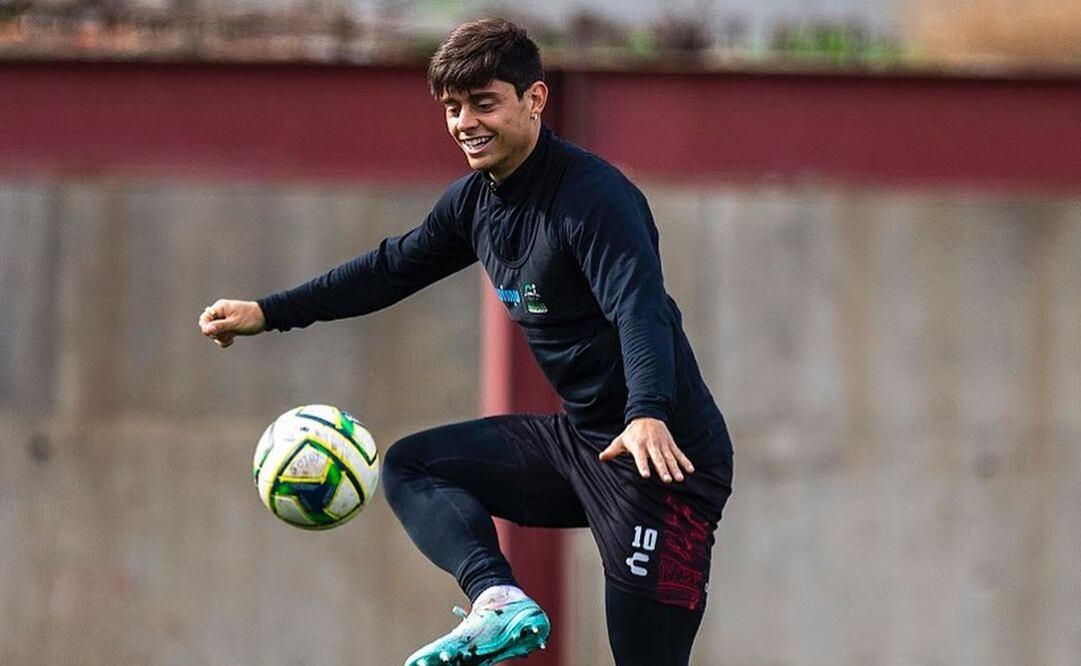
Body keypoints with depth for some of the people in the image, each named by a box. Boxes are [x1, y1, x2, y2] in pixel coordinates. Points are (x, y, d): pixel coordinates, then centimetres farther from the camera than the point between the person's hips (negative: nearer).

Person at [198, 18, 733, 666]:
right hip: (581, 439, 9)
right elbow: (393, 267, 24)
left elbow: (640, 309, -33)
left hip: (662, 453, -9)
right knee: (411, 466, 9)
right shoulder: (476, 201, 8)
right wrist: (269, 313, 24)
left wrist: (649, 415, -50)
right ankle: (498, 602, -13)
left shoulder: (592, 195, -19)